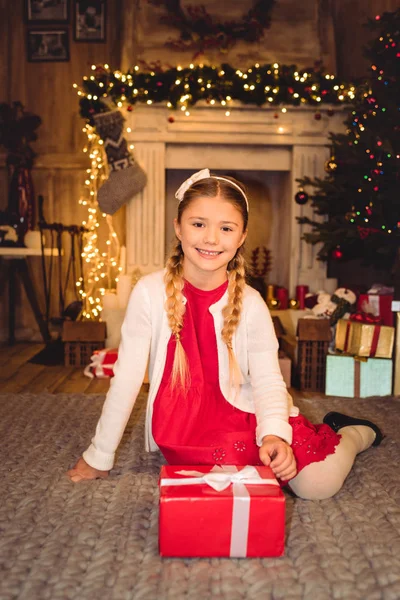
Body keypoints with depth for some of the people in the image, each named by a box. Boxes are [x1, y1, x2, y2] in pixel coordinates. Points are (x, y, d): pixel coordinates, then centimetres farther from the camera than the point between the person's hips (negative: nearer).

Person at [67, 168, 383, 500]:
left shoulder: (251, 304, -9)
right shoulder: (150, 293, -13)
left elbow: (268, 380, -9)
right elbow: (127, 378, -10)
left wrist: (274, 435, -29)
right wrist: (98, 457, -6)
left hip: (242, 418, -1)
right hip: (184, 433, 1)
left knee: (318, 482, -16)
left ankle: (351, 434, 20)